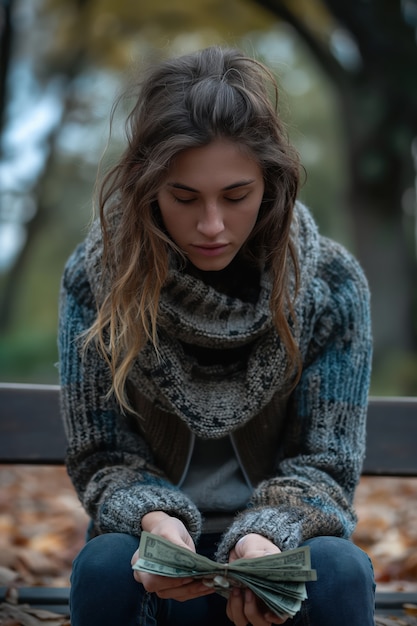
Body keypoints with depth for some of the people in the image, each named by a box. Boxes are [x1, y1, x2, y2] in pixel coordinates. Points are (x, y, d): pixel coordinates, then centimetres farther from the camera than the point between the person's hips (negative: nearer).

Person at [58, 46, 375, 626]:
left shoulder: (331, 283, -9)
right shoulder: (96, 278, -9)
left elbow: (326, 464, -7)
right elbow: (101, 457, -5)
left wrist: (266, 535, -29)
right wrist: (154, 518, -28)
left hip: (282, 542, 0)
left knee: (338, 570, -32)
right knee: (105, 566, -32)